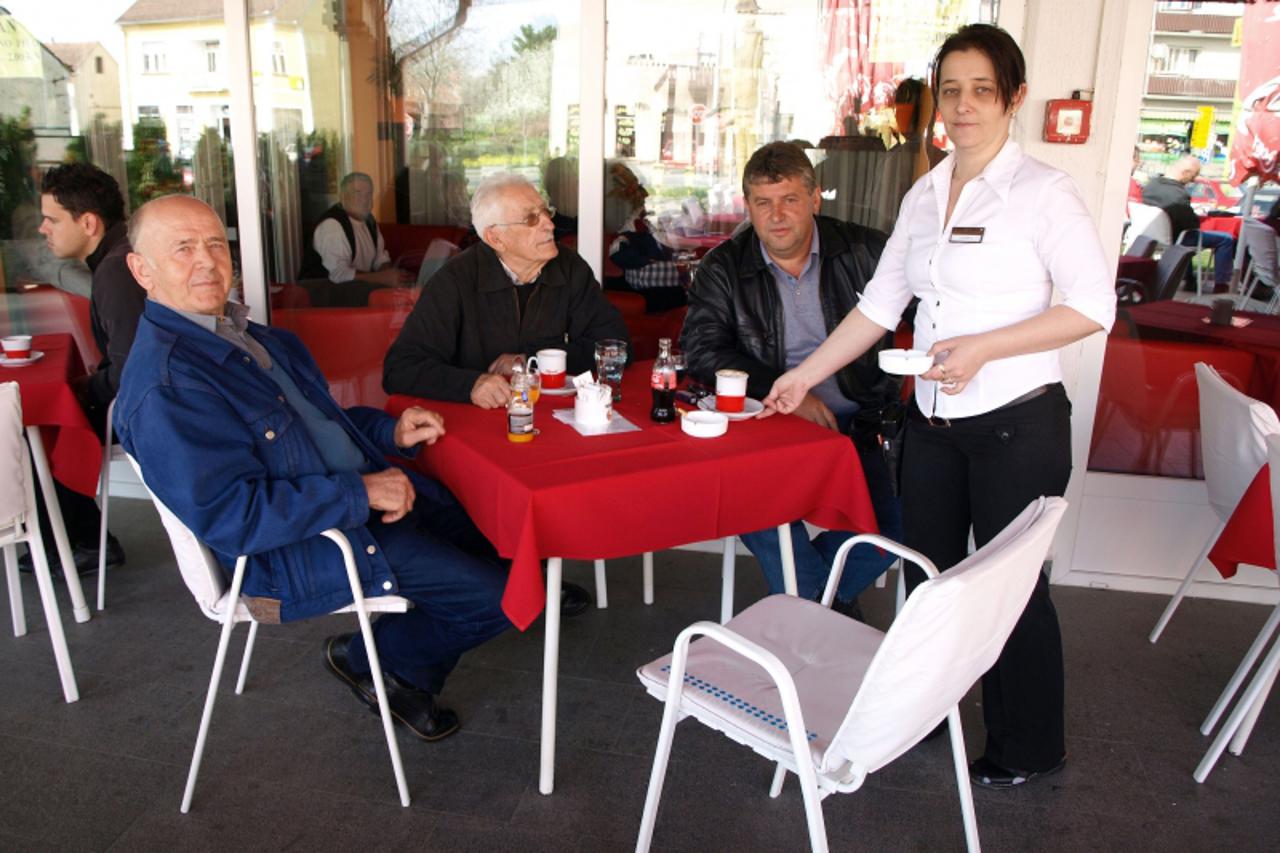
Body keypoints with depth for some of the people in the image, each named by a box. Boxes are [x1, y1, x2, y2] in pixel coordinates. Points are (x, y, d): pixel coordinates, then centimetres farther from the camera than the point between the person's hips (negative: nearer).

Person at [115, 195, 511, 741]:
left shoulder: (245, 335, 8)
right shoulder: (164, 389, -23)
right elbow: (230, 517, -28)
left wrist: (390, 432, 3)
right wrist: (359, 493, -26)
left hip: (368, 495, 10)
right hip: (294, 553, -10)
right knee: (499, 594, -11)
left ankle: (408, 676, 29)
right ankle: (370, 659, 16)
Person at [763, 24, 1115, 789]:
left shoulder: (1043, 192, -9)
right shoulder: (924, 196, 10)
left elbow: (1094, 306, -13)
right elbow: (880, 303, 13)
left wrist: (984, 347, -22)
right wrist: (805, 376, 11)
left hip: (1017, 425, -6)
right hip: (933, 423, 6)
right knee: (930, 573, 15)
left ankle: (1030, 747, 27)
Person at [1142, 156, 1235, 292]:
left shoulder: (1151, 183, -9)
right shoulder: (1179, 195, -32)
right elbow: (1194, 224, -19)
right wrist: (1200, 214, 3)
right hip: (1173, 239, -8)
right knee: (1226, 239, 1)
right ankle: (1221, 284, 10)